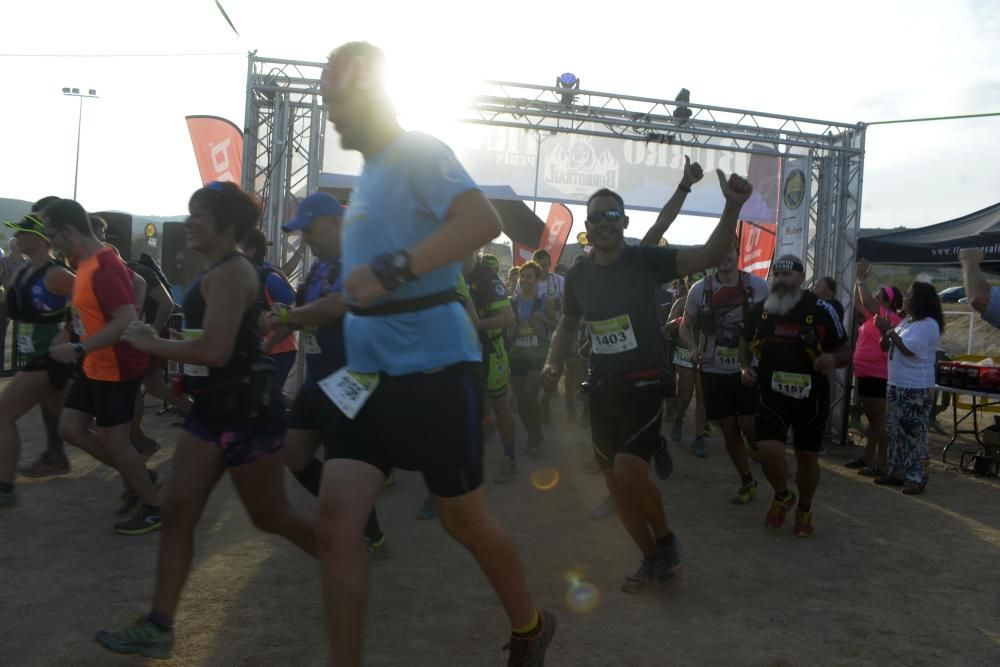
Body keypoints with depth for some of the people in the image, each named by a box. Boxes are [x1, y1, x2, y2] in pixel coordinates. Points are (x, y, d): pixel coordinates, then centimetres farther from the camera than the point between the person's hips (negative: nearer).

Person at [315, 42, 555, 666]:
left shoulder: (417, 151, -10)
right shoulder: (371, 171, 17)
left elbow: (483, 221, -28)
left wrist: (390, 272, -33)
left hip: (433, 367, -8)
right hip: (372, 371, 8)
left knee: (464, 517, 9)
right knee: (336, 519, -1)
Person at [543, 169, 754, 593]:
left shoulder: (646, 260, -10)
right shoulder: (578, 275, 3)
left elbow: (709, 255, -23)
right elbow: (568, 324, 19)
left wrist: (733, 208, -38)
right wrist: (553, 362, 2)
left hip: (644, 383, -5)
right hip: (602, 387, 5)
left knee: (628, 471, -20)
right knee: (614, 480, 8)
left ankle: (666, 540, 11)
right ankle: (653, 560, 28)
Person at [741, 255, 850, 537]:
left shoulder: (821, 310, -11)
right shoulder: (759, 310, -2)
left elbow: (845, 351, -4)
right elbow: (746, 342, 17)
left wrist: (833, 358, -27)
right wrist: (745, 367, -2)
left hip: (810, 395, -1)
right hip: (770, 393, 1)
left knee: (807, 456, 12)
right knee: (769, 451, -14)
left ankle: (804, 510, 38)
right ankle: (782, 497, 19)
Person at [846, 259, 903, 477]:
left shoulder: (890, 318, -12)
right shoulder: (875, 316, 13)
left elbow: (867, 302, -24)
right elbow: (858, 303, 23)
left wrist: (863, 279, -15)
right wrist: (859, 279, 15)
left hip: (877, 375, -10)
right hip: (865, 373, 10)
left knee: (879, 420, -6)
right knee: (871, 419, 13)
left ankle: (882, 463, -2)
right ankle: (868, 458, 20)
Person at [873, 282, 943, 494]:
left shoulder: (929, 325, -13)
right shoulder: (905, 322, 13)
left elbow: (908, 349, -21)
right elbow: (886, 347, 15)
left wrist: (890, 330, -13)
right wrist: (885, 332, -4)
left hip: (917, 389, -9)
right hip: (897, 385, 9)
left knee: (914, 434, -6)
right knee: (896, 431, 13)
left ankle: (917, 478, 0)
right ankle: (897, 471, 23)